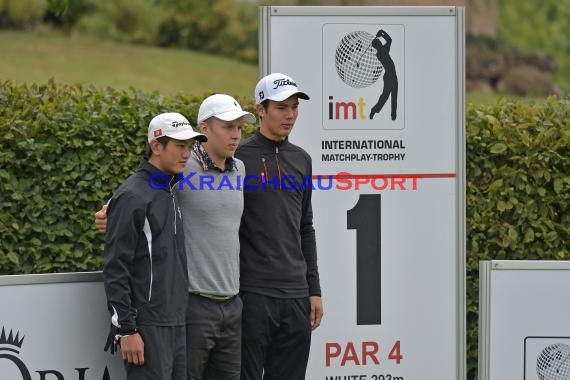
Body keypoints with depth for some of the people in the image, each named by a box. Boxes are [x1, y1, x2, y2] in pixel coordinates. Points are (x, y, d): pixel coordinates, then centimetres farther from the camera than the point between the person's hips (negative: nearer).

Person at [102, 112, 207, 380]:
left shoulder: (171, 192, 17)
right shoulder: (133, 196, -11)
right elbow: (115, 269, -15)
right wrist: (125, 330, -18)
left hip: (176, 324, 9)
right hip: (147, 326, -9)